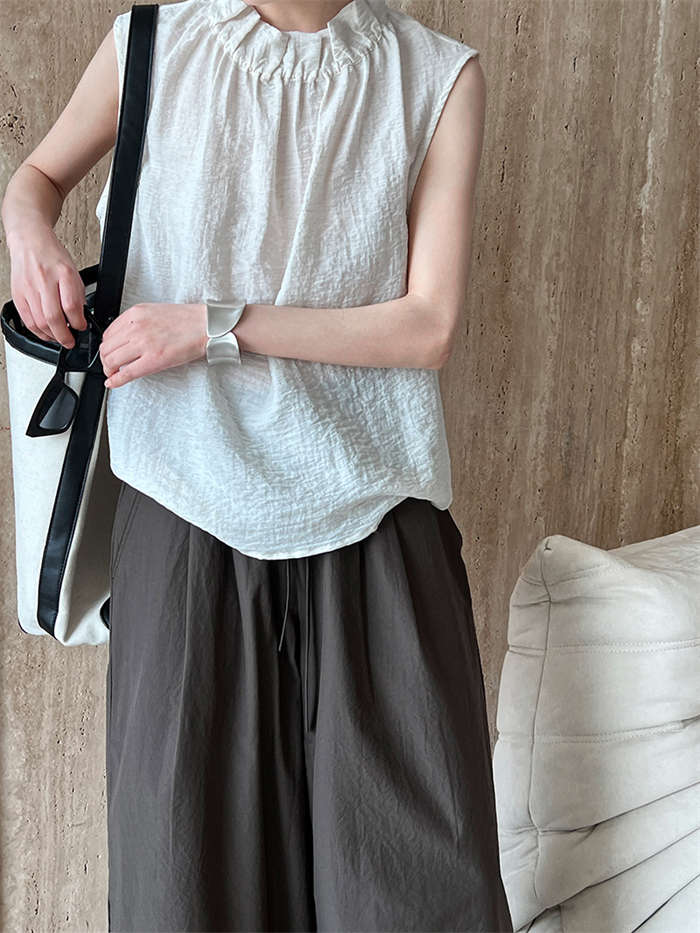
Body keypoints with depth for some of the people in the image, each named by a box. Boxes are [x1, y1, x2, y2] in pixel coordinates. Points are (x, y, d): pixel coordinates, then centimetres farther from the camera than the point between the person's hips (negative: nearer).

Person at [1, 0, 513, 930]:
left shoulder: (438, 75, 0)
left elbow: (429, 328, -6)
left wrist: (215, 326, -12)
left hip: (371, 514, 0)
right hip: (187, 505, 1)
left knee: (417, 852, 4)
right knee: (185, 834, 10)